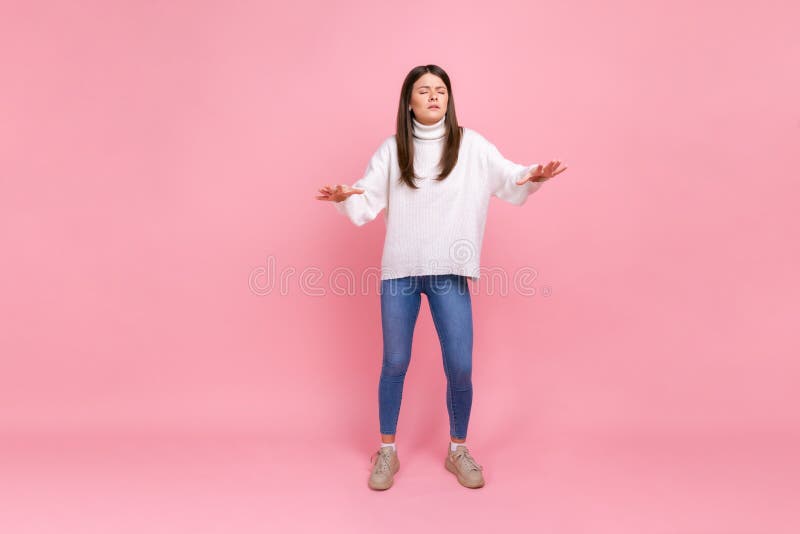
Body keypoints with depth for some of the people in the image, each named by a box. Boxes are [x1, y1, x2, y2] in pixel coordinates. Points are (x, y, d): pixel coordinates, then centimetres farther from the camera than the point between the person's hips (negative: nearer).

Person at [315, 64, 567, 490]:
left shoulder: (471, 145, 5)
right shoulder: (391, 149, 7)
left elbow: (508, 180, -3)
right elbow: (367, 202, 1)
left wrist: (533, 176, -23)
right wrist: (343, 198, -20)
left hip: (450, 272, 0)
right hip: (399, 271, 1)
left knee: (460, 369, 3)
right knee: (394, 364, 10)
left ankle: (458, 451, 27)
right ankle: (387, 451, 28)